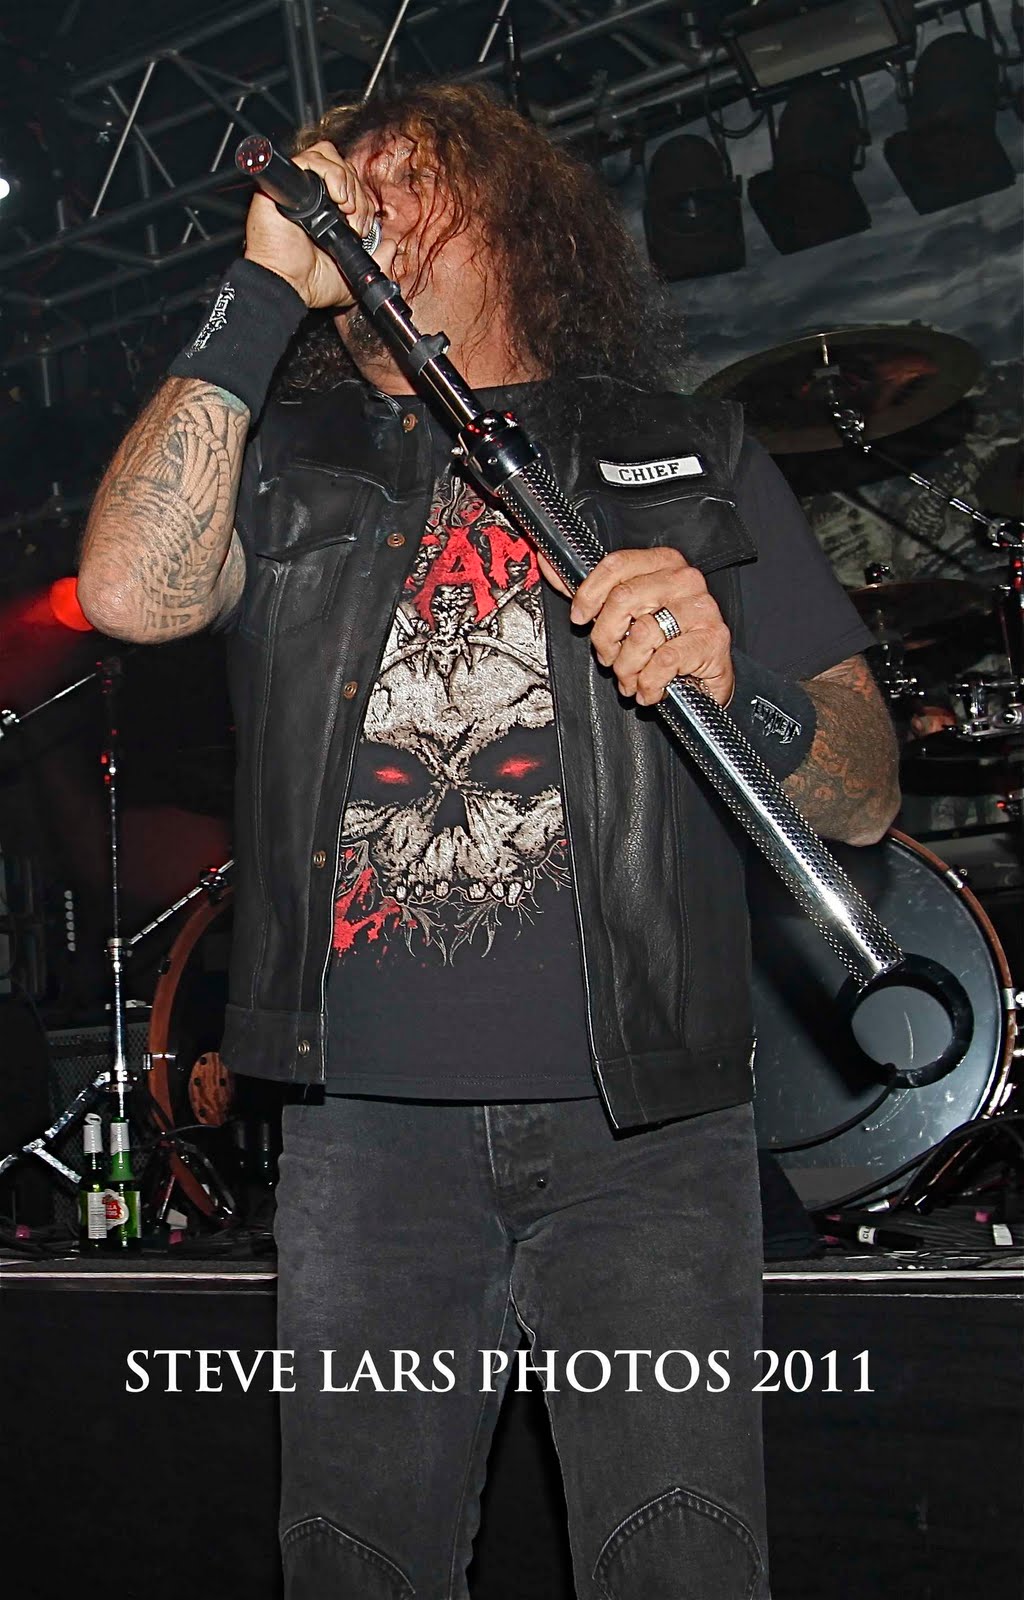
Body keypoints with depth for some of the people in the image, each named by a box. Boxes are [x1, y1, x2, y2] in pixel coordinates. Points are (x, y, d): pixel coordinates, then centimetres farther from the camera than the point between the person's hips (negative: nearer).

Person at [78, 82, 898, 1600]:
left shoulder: (692, 456, 12)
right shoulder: (290, 469, 14)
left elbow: (864, 792, 7)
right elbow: (132, 591, -9)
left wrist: (732, 684, -16)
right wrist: (265, 291, -3)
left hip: (646, 1129, -1)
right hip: (368, 1124, 1)